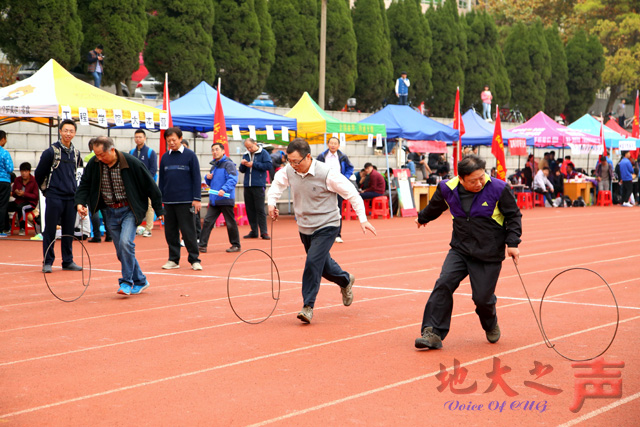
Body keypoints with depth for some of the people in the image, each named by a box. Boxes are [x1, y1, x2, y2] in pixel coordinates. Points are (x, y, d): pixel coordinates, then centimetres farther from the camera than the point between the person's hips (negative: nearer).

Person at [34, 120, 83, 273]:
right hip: (54, 197, -5)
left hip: (71, 197, 5)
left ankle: (68, 261, 16)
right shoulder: (51, 151, -6)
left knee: (69, 231, 8)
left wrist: (73, 188, 15)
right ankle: (47, 262, 5)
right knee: (50, 230, -1)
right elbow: (39, 174, 0)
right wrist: (46, 188, 7)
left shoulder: (76, 154, 10)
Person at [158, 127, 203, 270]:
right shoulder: (165, 157, 10)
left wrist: (197, 199, -7)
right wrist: (159, 199, 10)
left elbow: (196, 178, -2)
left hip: (185, 201, -4)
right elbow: (161, 179, 14)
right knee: (170, 232, 7)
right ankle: (173, 260, 16)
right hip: (168, 202, 4)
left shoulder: (190, 155, -1)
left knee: (188, 232, -3)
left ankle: (194, 260, 4)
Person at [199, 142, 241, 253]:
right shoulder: (214, 166, 17)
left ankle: (236, 245, 12)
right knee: (208, 221, 1)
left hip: (226, 199, -7)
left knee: (230, 223, 1)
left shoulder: (228, 164, -7)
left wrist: (224, 189, -33)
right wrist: (208, 178, 4)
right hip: (214, 200, 7)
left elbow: (233, 179, -19)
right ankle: (202, 245, 2)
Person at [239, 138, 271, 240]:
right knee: (250, 209, 7)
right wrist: (243, 164, -4)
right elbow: (242, 170, 18)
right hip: (247, 186, 6)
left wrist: (253, 164, -10)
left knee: (260, 209, -7)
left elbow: (268, 165, -11)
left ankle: (264, 232, -4)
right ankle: (254, 231, 14)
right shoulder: (246, 155, 15)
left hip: (259, 186, -6)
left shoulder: (263, 153, 0)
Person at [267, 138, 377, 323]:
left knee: (313, 262, -19)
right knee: (322, 263, 18)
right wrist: (271, 202, -2)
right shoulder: (288, 171, -8)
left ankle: (308, 306, -11)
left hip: (326, 226, -6)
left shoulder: (326, 174, -22)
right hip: (304, 226, 6)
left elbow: (351, 193, -14)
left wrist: (362, 219, -14)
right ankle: (346, 281, 47)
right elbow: (277, 183, 16)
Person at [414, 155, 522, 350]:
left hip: (489, 255, -3)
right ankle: (433, 333, -11)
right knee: (443, 284, -16)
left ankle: (491, 325, 32)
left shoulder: (498, 189, -13)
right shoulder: (448, 189, -5)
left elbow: (513, 215, 0)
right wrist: (423, 218, 37)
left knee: (482, 297, -4)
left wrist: (512, 242, -10)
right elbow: (435, 206, 19)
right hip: (460, 249, 3)